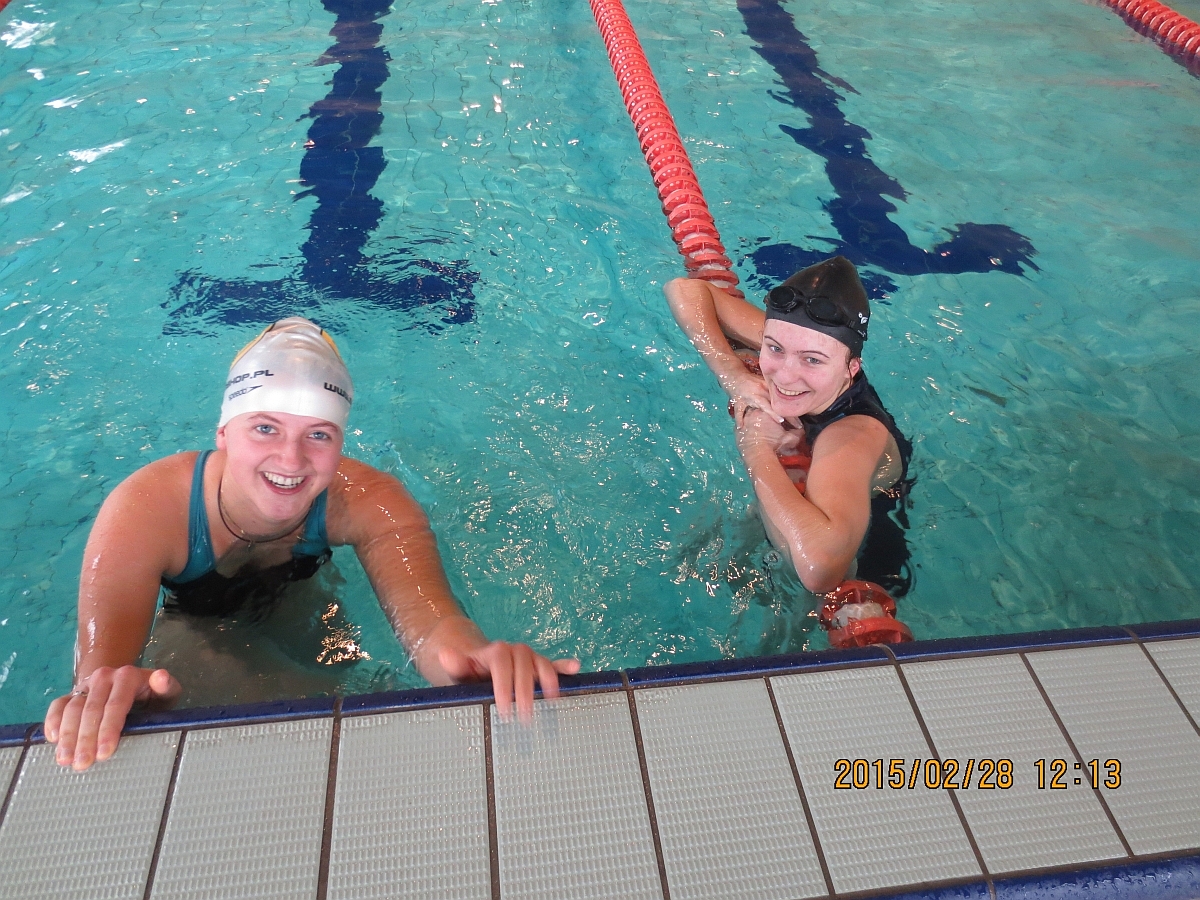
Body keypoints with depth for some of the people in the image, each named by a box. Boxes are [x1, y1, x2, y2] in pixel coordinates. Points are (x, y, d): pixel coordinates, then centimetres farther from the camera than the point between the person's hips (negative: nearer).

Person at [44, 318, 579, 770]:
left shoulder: (366, 502, -36)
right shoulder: (143, 513, -39)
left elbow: (423, 614, -52)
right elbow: (100, 669, -49)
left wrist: (482, 658, -77)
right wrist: (101, 695, -75)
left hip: (300, 600, 2)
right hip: (189, 622, -1)